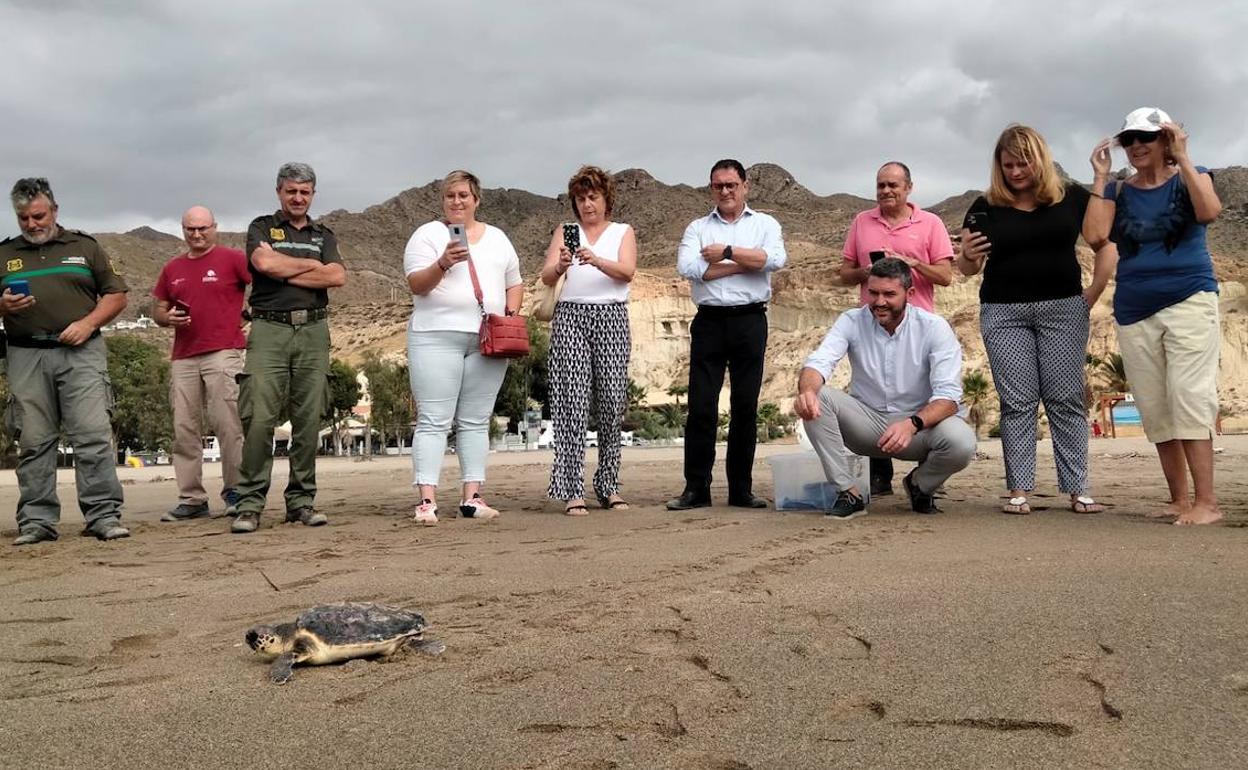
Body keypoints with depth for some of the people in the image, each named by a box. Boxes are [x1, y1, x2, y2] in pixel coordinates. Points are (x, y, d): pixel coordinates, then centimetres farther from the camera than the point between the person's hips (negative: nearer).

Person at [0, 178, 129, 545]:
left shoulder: (83, 246, 13)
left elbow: (116, 295, 10)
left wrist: (88, 323, -6)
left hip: (81, 352, -2)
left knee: (93, 434, -10)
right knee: (33, 441, 2)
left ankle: (104, 515, -8)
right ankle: (36, 521, 8)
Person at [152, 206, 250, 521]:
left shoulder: (232, 259, 3)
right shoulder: (173, 269, 19)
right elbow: (157, 310, 24)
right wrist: (167, 317, 2)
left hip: (223, 353, -5)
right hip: (183, 358, 6)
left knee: (227, 424, -8)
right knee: (184, 430, 3)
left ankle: (235, 492, 1)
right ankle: (191, 499, 8)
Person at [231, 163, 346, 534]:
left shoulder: (323, 234, 20)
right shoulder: (262, 227, 13)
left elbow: (338, 277, 1)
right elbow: (264, 263, -10)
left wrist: (286, 272, -3)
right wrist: (311, 265, 1)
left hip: (313, 331, 3)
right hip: (270, 329, -3)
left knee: (309, 420, 1)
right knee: (259, 418, -10)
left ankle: (301, 501, 8)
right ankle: (250, 504, -6)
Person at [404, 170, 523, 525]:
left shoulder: (497, 238, 19)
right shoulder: (427, 234, 6)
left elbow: (514, 284, 22)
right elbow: (416, 284, -5)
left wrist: (511, 315, 4)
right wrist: (442, 264, -23)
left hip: (488, 341, 4)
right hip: (436, 337, -4)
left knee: (476, 421, 5)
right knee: (434, 421, -7)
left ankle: (472, 496, 8)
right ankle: (427, 500, -9)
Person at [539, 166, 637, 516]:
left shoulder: (623, 232, 14)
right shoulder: (564, 232, 16)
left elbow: (627, 271, -5)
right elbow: (546, 277, 3)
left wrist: (595, 260, -23)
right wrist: (560, 266, -19)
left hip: (611, 317, 0)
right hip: (570, 316, 0)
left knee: (611, 401, -3)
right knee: (573, 400, -9)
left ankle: (609, 486, 8)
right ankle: (573, 491, -8)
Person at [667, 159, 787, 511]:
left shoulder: (765, 224, 11)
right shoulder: (697, 228, 12)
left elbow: (775, 259, -10)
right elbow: (688, 267, -7)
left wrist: (727, 252, -7)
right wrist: (744, 263, -5)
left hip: (749, 321, 0)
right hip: (709, 321, 0)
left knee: (746, 406, 3)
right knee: (700, 406, -3)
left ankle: (741, 488, 11)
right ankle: (696, 488, 4)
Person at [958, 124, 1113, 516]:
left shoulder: (1072, 198, 3)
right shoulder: (986, 208, 4)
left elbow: (1105, 245, 6)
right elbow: (967, 268, 8)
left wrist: (1093, 292, -3)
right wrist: (968, 255, -14)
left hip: (1063, 309, 0)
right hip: (1003, 313, 1)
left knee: (1066, 399, 1)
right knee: (1016, 402, 1)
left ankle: (1078, 490, 5)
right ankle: (1018, 491, 4)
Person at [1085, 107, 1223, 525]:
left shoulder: (1190, 177, 6)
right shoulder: (1118, 190, 11)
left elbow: (1209, 212, -15)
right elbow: (1097, 236, -7)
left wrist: (1182, 159, -13)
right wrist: (1100, 178, -4)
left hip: (1188, 300, -4)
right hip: (1134, 311, 4)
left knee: (1189, 395, -16)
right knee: (1154, 409, 4)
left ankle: (1206, 501, -15)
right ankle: (1178, 499, 12)